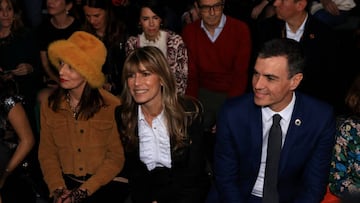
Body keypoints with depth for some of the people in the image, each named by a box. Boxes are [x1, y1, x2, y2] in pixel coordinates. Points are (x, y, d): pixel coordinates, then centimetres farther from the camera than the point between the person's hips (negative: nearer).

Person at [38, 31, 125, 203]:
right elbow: (47, 153, 4)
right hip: (66, 184, 2)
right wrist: (58, 189, -10)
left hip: (103, 187, -2)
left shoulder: (112, 107, -9)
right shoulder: (49, 106, 2)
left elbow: (116, 157, -6)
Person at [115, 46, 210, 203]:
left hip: (185, 189, -2)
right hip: (144, 188, 2)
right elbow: (131, 168, 2)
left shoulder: (189, 111, -11)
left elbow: (194, 170, -8)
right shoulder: (122, 115, -3)